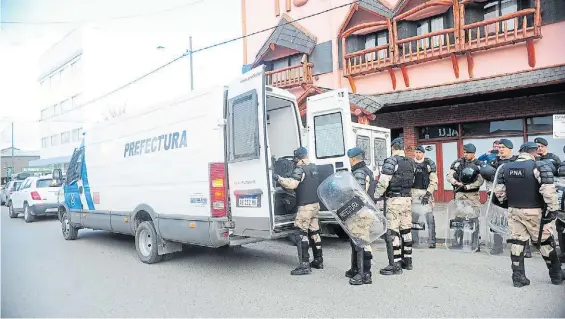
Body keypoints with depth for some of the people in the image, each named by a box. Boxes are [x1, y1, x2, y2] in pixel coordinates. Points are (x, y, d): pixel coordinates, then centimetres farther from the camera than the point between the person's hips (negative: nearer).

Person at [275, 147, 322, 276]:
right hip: (315, 204, 9)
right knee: (314, 232, 16)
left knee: (301, 234, -7)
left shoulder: (300, 169, -14)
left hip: (305, 206, -9)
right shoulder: (314, 167, 13)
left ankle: (305, 265, -8)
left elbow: (292, 183, -27)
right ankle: (318, 261, 24)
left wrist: (278, 178, -18)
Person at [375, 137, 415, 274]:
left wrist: (376, 196, -7)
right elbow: (411, 182, 11)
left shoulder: (391, 161, -13)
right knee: (406, 230, 15)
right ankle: (407, 260, 25)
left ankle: (395, 265, -2)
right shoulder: (411, 163, 10)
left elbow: (383, 182, -18)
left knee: (392, 232, -4)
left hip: (394, 200, -8)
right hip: (408, 199, 8)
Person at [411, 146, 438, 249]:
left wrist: (428, 193, -10)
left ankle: (432, 241, 0)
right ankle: (413, 239, 15)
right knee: (413, 216, 4)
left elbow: (434, 181, -2)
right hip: (414, 192, 2)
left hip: (426, 192, -2)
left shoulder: (430, 164, 1)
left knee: (430, 217, -6)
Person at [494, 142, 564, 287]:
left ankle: (518, 277, 11)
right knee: (546, 242, 13)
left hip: (514, 211, 4)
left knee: (517, 242, 8)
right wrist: (552, 209, -11)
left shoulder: (505, 168, 3)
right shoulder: (539, 166, -13)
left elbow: (499, 191, 7)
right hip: (534, 212, -4)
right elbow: (548, 191, -19)